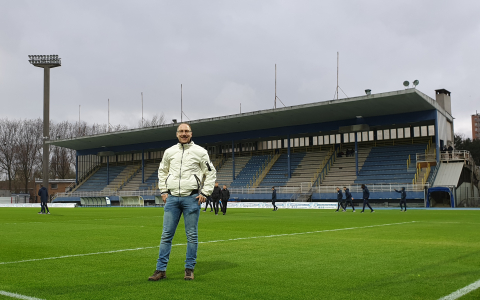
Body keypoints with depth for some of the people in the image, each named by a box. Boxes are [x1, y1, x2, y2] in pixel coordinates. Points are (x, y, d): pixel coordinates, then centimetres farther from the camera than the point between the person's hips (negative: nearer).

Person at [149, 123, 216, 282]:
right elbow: (162, 171, 22)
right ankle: (161, 269, 7)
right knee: (166, 234, 2)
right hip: (172, 197, 3)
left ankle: (189, 269, 11)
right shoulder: (169, 152, 10)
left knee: (192, 235, 2)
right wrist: (163, 191, 12)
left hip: (191, 198, -3)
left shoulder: (200, 152, 1)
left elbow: (211, 173, 5)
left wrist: (205, 193, -3)